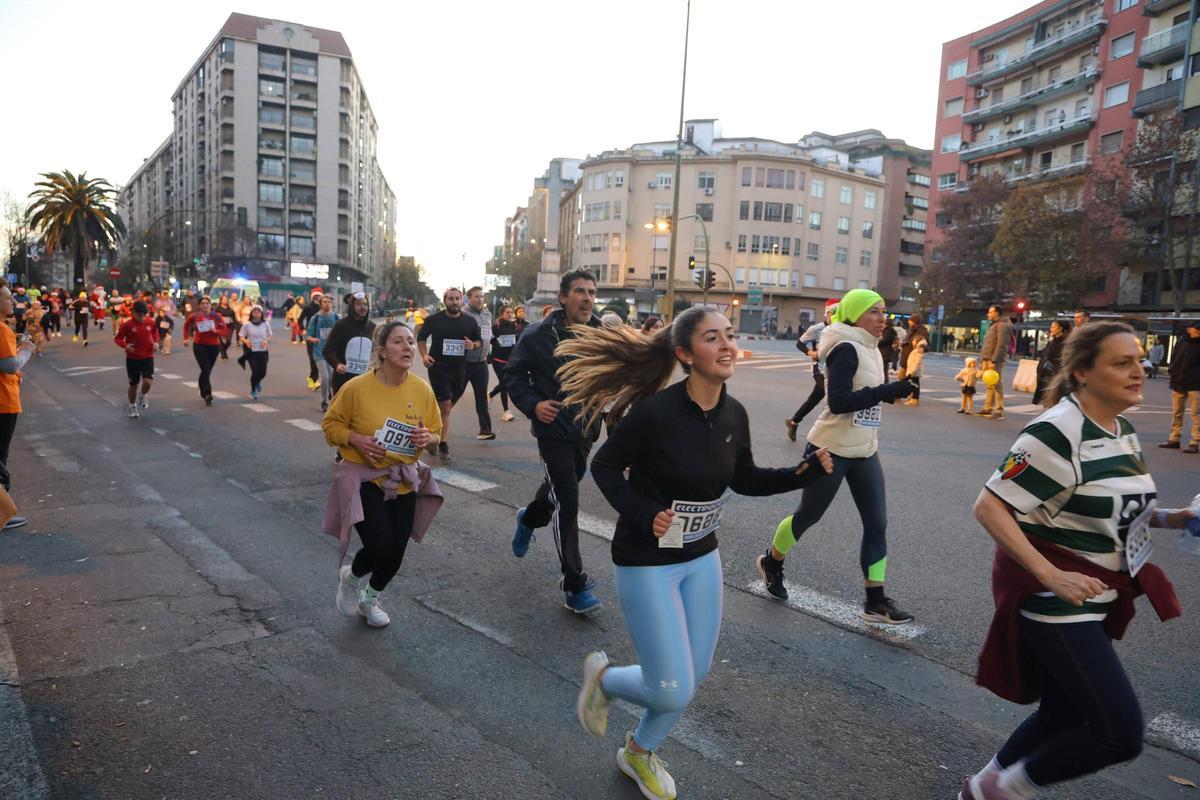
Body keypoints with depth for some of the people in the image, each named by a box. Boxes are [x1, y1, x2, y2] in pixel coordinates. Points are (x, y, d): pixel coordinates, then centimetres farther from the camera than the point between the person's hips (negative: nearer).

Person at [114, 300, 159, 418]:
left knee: (148, 382, -16)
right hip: (132, 358, -1)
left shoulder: (151, 322, -5)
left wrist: (156, 342, -2)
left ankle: (142, 395, 18)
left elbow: (155, 332, 16)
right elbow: (117, 338, -5)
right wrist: (125, 345, -24)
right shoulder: (127, 325, -14)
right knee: (133, 384, 9)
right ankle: (132, 407, 31)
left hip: (148, 357, 1)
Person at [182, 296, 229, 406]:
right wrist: (186, 338, 12)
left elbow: (225, 330, -3)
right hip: (199, 346, -2)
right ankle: (207, 395, -20)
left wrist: (216, 331, -21)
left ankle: (203, 392, 32)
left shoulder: (217, 316, -4)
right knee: (205, 370, -15)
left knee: (207, 371, 13)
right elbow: (186, 325, 18)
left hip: (214, 346, 2)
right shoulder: (194, 317, -2)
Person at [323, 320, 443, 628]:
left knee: (396, 552, 8)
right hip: (364, 478, -4)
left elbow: (436, 431, 5)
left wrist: (427, 438, -17)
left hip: (403, 482, 4)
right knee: (380, 547, -15)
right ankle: (350, 576, 23)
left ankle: (370, 598, 40)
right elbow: (331, 424, -3)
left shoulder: (422, 389, -6)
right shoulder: (357, 387, -16)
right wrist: (356, 440, -21)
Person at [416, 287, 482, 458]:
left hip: (460, 370, 4)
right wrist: (424, 355, -6)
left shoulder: (470, 321, 4)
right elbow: (421, 337, 10)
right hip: (438, 368, -4)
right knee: (445, 407, -10)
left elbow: (479, 340, 14)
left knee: (447, 406, 15)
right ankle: (443, 443, -4)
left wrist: (473, 345, -10)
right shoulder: (434, 319, -2)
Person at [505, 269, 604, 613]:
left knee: (561, 486, 25)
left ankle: (529, 518, 59)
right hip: (554, 427, -5)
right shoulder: (539, 335, -11)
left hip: (585, 427, 5)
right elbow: (514, 374, -2)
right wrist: (532, 404, -17)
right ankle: (575, 586, 0)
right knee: (567, 502, -8)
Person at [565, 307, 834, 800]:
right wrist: (642, 514, -24)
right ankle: (604, 677, 29)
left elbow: (744, 480, 8)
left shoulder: (734, 414, -5)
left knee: (694, 675, 17)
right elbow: (604, 467, -12)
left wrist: (808, 470, -3)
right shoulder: (655, 412, -25)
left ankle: (640, 752, 45)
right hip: (647, 562, -6)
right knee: (674, 690, -3)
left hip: (702, 558, 7)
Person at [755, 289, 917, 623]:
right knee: (808, 515, 9)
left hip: (864, 452, 8)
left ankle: (875, 601, 11)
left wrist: (899, 388, -1)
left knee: (877, 523, 3)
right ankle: (771, 562, 34)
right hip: (831, 450, -8)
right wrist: (890, 390, -29)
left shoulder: (871, 349, 9)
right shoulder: (846, 349, -18)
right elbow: (838, 402, -27)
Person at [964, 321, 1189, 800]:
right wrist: (1050, 575, -29)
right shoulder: (1057, 433, -22)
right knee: (1122, 733, -9)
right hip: (1054, 599, -9)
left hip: (1094, 599, 9)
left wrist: (1169, 518, 3)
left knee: (1064, 716, 18)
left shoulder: (1124, 432, 7)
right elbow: (989, 507, -24)